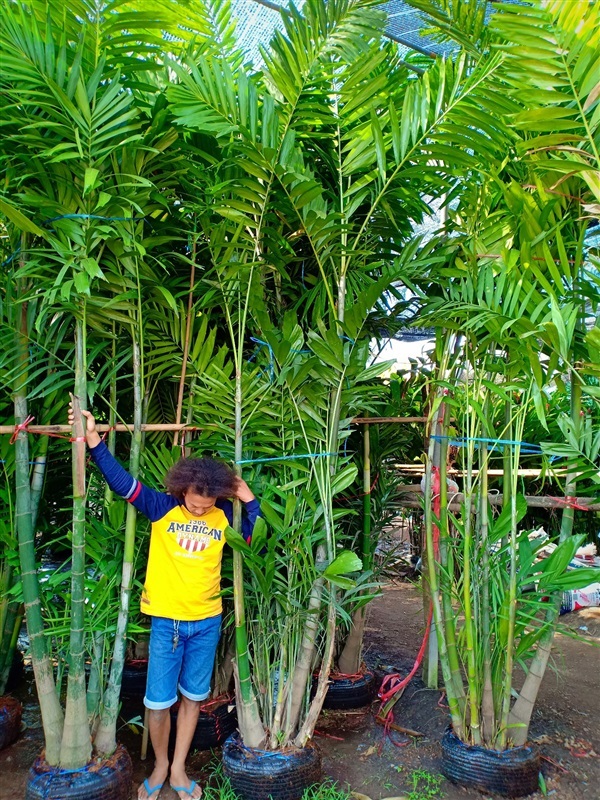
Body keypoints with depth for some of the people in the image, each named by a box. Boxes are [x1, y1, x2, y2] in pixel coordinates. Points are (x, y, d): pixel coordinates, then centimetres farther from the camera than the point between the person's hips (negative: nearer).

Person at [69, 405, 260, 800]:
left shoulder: (224, 515, -4)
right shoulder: (162, 507, -10)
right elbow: (122, 481, -16)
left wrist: (249, 498, -10)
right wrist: (93, 438, -23)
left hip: (207, 622, 2)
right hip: (167, 621, -2)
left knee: (192, 697, 16)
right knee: (158, 702, 5)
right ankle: (160, 765, 34)